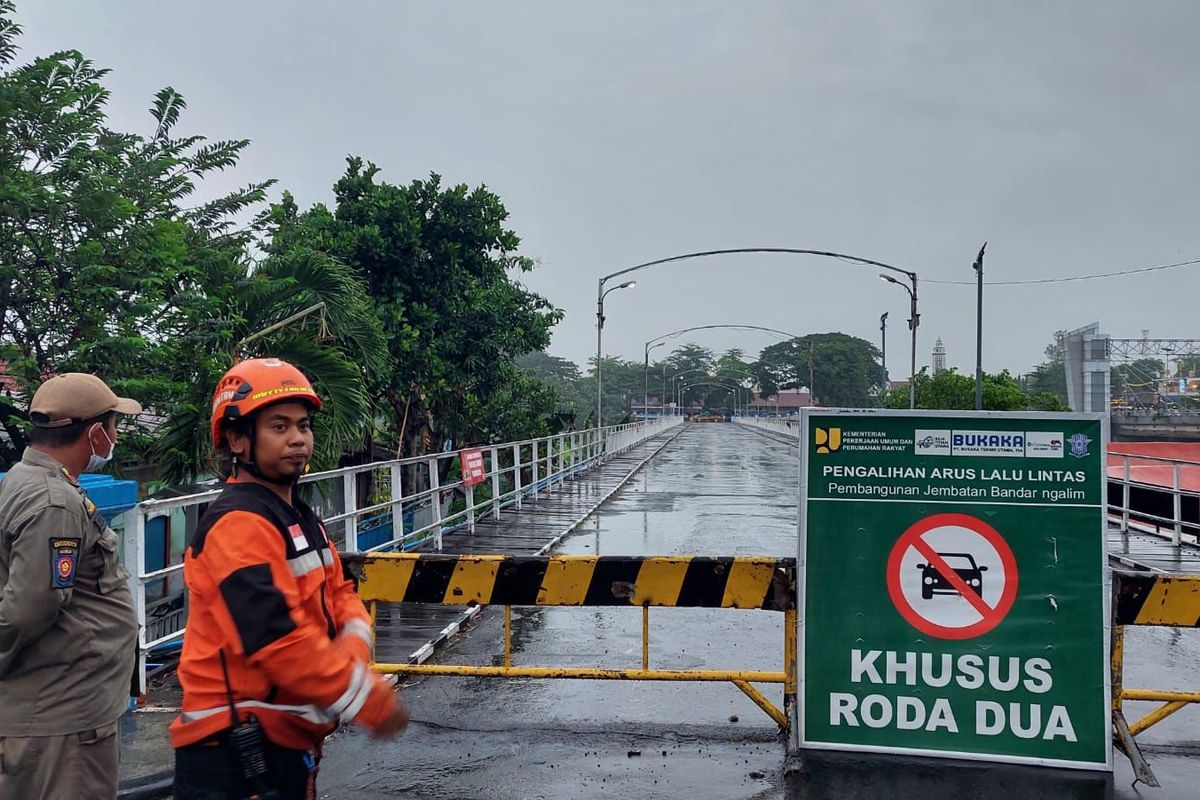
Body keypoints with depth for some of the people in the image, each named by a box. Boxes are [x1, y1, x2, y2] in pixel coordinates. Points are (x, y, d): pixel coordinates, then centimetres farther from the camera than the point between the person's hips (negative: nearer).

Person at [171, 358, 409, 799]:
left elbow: (339, 593, 11)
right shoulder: (239, 524, -19)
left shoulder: (299, 519, 13)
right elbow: (278, 641, -26)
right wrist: (371, 700, -20)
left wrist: (354, 651, -12)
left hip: (289, 743, 9)